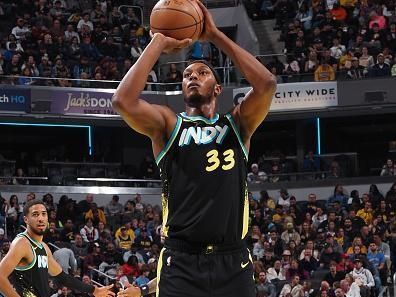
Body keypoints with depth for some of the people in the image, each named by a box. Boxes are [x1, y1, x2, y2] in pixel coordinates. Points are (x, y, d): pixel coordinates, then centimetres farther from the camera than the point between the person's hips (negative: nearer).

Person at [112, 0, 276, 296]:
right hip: (181, 263, -2)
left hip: (233, 263, 2)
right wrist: (159, 43, -2)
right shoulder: (168, 125, 9)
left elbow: (267, 84, -6)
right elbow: (123, 100, -11)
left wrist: (215, 35, -2)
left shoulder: (238, 124, 13)